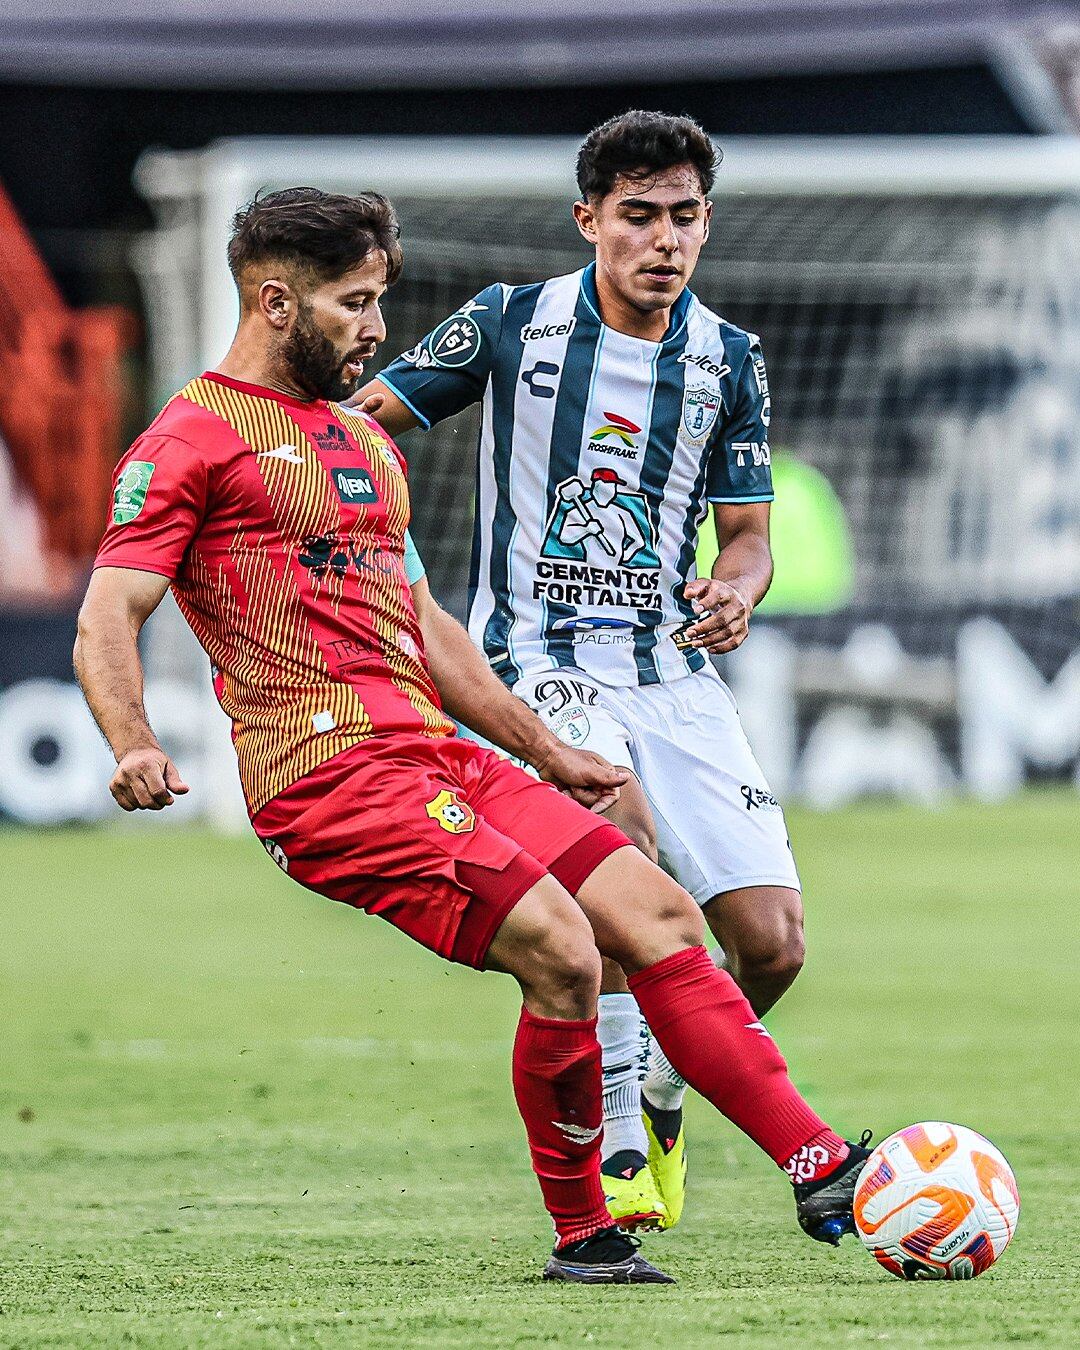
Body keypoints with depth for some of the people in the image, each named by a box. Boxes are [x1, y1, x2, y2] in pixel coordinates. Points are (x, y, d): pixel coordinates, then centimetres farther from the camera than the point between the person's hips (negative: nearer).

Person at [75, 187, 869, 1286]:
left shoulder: (366, 444, 25)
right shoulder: (194, 438, -2)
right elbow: (105, 622, -8)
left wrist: (549, 757, 31)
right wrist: (135, 749, -27)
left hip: (436, 756, 8)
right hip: (329, 773, -8)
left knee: (658, 914, -3)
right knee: (558, 946, -21)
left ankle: (822, 1171, -3)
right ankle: (581, 1236, -6)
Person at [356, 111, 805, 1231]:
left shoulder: (729, 362, 7)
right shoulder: (512, 324, 0)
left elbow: (747, 535, 12)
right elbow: (354, 423, 8)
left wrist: (734, 593, -11)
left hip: (673, 668, 4)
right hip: (538, 661, -4)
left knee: (771, 943, -8)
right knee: (620, 828, -34)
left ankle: (661, 1095, 24)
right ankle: (615, 1140, -28)